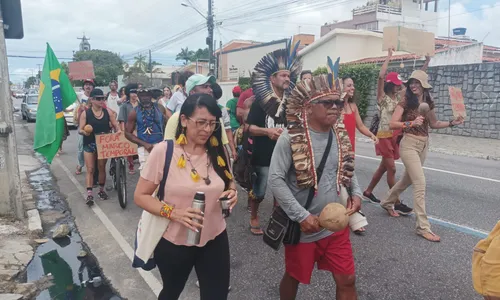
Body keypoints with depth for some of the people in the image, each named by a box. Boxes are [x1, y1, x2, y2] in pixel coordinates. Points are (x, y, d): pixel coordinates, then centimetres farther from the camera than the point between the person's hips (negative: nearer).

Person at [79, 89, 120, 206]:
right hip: (89, 144, -2)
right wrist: (84, 132, -30)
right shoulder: (85, 113, -7)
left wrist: (119, 132, -20)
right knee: (90, 169, -1)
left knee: (102, 167, 11)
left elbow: (116, 126, 1)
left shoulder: (107, 111, -1)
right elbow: (80, 130, -7)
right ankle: (89, 194, 0)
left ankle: (101, 190, 27)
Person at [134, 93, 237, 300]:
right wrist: (173, 212, -26)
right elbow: (140, 196, -11)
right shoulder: (163, 151, -16)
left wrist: (232, 192, -12)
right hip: (173, 243, -1)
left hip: (215, 239, 2)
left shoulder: (218, 151, -5)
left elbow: (229, 183, 12)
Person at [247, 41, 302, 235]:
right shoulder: (261, 101, -6)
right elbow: (249, 127, -8)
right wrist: (267, 131, -23)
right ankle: (254, 217, 29)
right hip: (263, 155, -4)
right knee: (259, 191, 4)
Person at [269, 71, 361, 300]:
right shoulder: (290, 139, -19)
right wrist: (301, 216, -23)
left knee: (347, 280, 13)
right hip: (303, 227, -4)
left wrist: (356, 192, -3)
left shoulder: (340, 136, 0)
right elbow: (275, 180, -21)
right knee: (294, 277, 18)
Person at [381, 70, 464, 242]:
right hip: (409, 144, -7)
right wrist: (411, 123, -27)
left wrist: (452, 123, 5)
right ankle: (423, 227, -8)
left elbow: (434, 124, 18)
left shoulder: (428, 103, 8)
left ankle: (387, 203, 42)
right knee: (420, 183, -13)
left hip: (424, 145, 7)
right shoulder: (405, 102, -10)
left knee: (408, 179, 19)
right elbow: (392, 124, -15)